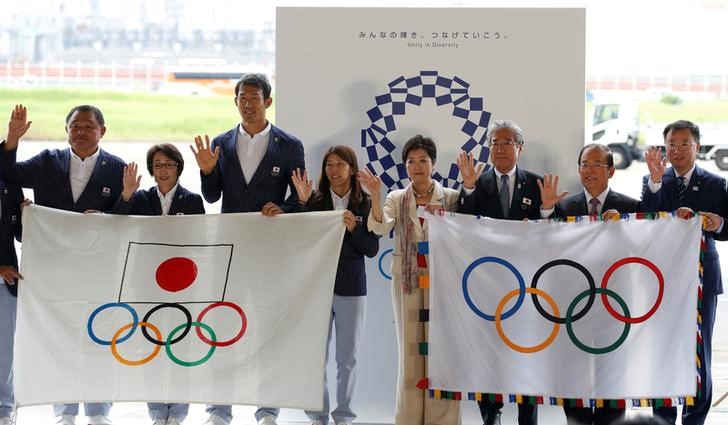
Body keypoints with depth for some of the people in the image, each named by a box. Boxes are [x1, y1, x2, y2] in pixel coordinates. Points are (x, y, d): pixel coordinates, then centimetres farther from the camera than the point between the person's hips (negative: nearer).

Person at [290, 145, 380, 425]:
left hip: (351, 289, 0)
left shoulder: (365, 205, 1)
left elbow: (372, 249, 0)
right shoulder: (315, 201, 0)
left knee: (347, 358, 6)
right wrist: (302, 203, -12)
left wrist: (354, 229, -16)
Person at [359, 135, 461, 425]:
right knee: (410, 348, 5)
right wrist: (375, 196, -23)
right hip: (406, 279, 2)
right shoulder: (397, 199, 7)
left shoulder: (450, 197, 2)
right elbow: (380, 228, -10)